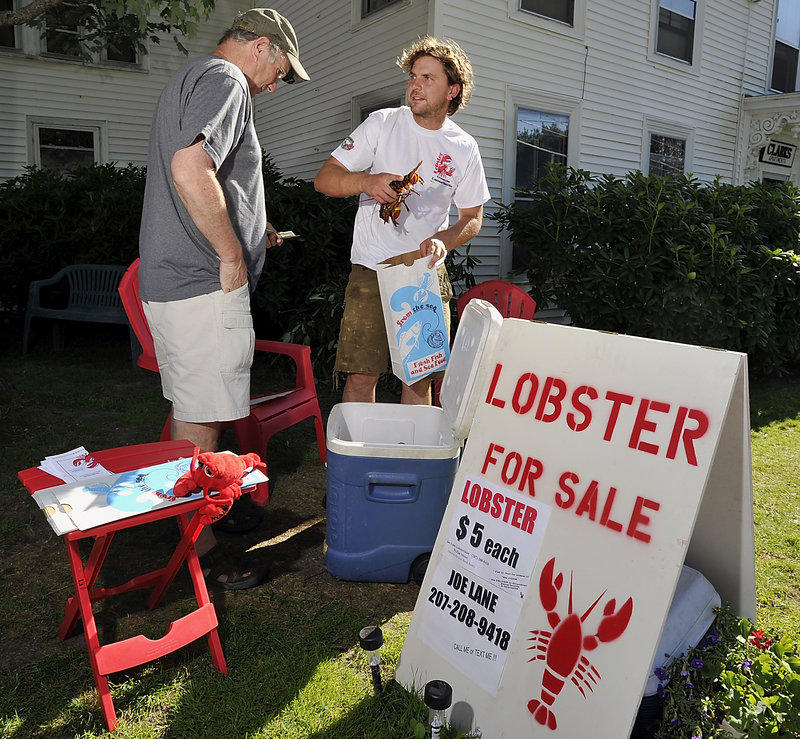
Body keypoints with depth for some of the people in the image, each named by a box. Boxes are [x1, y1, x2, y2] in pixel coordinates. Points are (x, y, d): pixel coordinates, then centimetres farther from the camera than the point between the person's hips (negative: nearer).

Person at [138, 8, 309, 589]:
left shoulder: (188, 79, 23)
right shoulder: (224, 80, -10)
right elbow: (191, 170, -28)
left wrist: (249, 226, 23)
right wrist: (233, 253, -19)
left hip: (169, 279, 11)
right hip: (205, 285, -11)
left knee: (190, 412, 20)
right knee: (201, 423, -3)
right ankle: (200, 549, 9)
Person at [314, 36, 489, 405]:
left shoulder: (464, 148, 5)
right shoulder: (382, 124, -1)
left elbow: (472, 217, 11)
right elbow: (324, 178, -5)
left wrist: (443, 241, -10)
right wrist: (367, 181, -26)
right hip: (371, 269, -2)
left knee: (420, 377, 5)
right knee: (361, 375, -7)